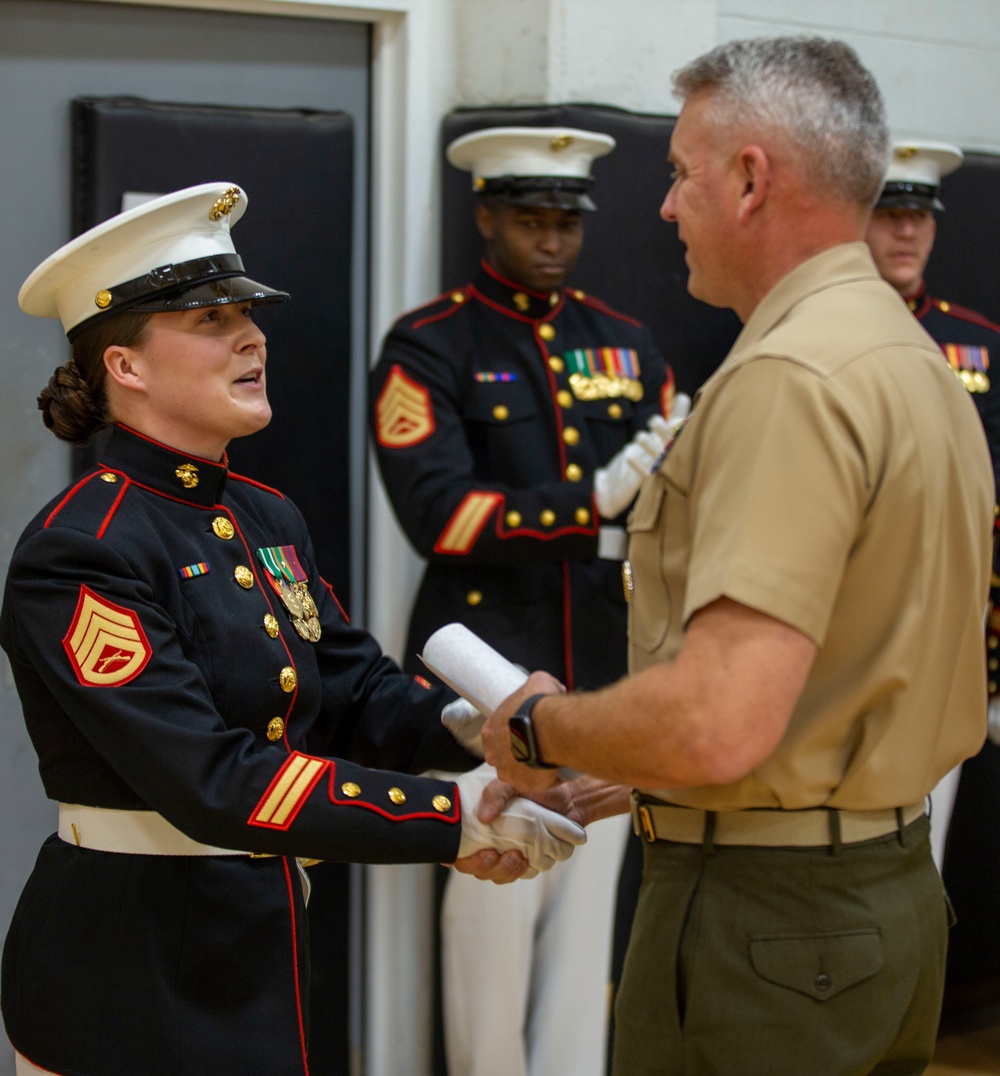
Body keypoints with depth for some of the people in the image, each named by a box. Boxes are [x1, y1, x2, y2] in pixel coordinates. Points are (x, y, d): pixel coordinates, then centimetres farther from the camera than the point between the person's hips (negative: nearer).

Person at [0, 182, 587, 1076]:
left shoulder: (267, 520, 10)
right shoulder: (79, 552, -18)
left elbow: (359, 690, 6)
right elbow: (209, 781, -26)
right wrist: (452, 817, -28)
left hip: (262, 943, 8)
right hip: (132, 971, -8)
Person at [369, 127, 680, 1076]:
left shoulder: (626, 345, 13)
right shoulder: (427, 346, -4)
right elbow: (438, 513, -15)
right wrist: (596, 500, -22)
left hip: (605, 678, 5)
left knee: (586, 919, 8)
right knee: (492, 918, -1)